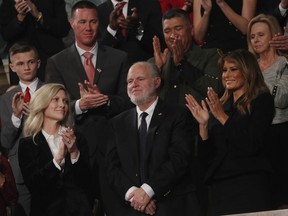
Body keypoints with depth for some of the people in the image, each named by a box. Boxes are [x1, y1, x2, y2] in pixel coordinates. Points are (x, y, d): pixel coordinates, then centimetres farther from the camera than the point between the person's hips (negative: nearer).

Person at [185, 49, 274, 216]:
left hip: (249, 183, -5)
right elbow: (207, 157, 12)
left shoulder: (262, 101, 2)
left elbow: (251, 146, -11)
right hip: (219, 186, 5)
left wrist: (223, 117, -11)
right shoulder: (220, 106, 15)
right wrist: (203, 124, -2)